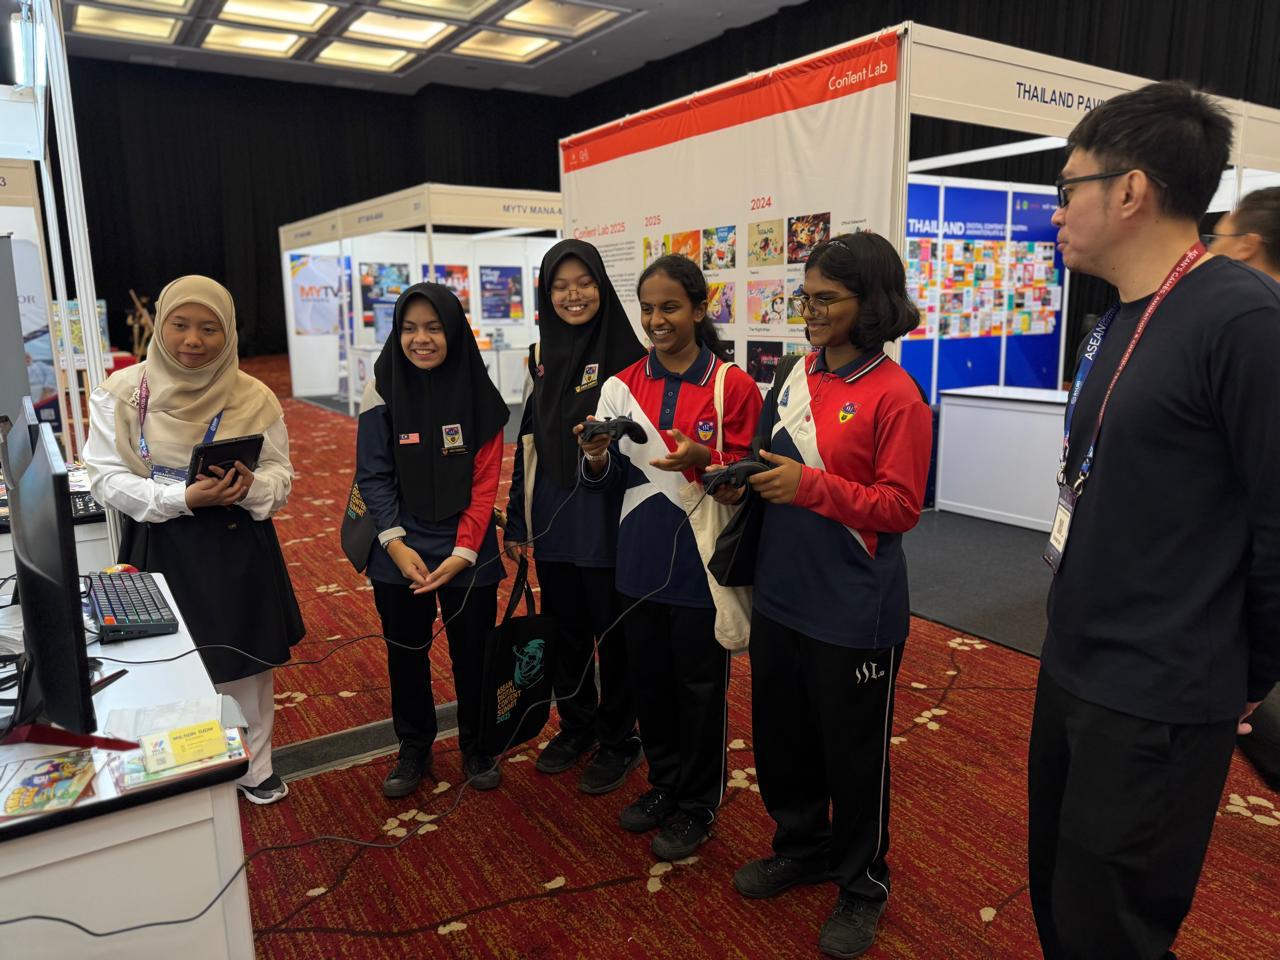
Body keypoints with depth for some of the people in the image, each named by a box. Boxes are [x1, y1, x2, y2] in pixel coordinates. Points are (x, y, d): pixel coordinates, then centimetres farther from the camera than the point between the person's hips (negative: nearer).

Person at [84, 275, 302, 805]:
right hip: (160, 550, -1)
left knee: (247, 663, 12)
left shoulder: (255, 398, -4)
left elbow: (281, 474, 2)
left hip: (238, 548, 1)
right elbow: (106, 478, -8)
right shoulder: (121, 392, -6)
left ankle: (253, 767, 34)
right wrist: (182, 498, -23)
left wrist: (251, 488, -22)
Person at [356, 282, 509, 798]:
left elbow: (485, 481, -7)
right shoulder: (383, 391, -4)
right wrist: (396, 544, -15)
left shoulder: (479, 395, -6)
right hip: (400, 555, 1)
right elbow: (372, 476, -4)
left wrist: (462, 553, -15)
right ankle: (413, 751, 35)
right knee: (406, 656, 14)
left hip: (467, 555, -1)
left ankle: (477, 748, 34)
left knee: (472, 655, 11)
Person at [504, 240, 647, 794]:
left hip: (608, 524, -5)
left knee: (613, 635, 9)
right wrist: (516, 521, 13)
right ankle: (575, 725, 37)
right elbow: (528, 442, 12)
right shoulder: (542, 357, 8)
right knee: (565, 632, 17)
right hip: (552, 521, 5)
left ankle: (618, 740, 28)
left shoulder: (626, 354, -10)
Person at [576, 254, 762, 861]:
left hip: (702, 561, -4)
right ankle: (664, 782, 39)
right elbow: (611, 480, 6)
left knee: (699, 686, 9)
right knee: (648, 678, 16)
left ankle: (698, 804, 29)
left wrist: (703, 460, -26)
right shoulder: (624, 385, 5)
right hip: (641, 560, 4)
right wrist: (597, 459, -16)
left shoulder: (732, 386, -8)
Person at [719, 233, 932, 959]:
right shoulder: (794, 377, 5)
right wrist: (744, 481, -4)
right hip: (782, 594, 6)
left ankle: (862, 886, 33)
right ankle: (801, 847, 43)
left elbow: (901, 507, -15)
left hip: (856, 610, -6)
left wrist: (811, 486, -24)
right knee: (781, 731, 19)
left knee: (854, 750, 10)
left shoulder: (896, 395, -14)